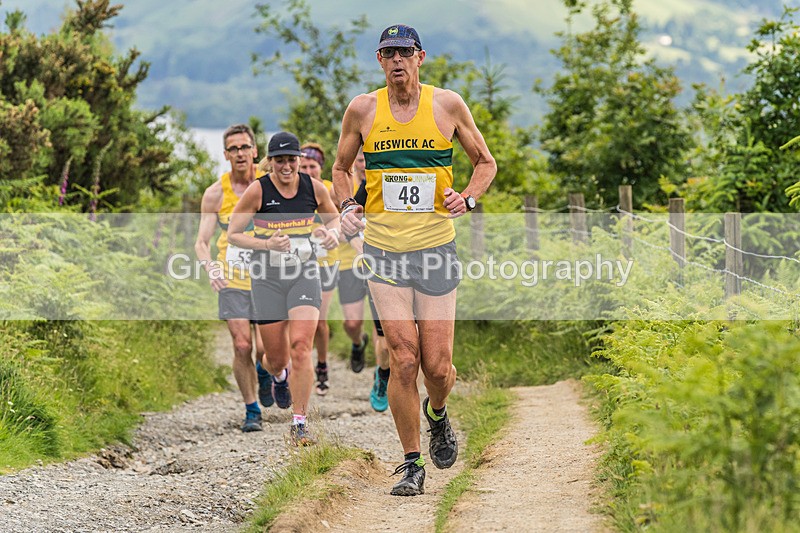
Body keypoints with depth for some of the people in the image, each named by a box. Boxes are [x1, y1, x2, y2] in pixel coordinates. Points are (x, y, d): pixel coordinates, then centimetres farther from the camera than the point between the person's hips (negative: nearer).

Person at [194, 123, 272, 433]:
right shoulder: (216, 194, -4)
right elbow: (201, 242, -2)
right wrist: (210, 269, -21)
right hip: (233, 281, 0)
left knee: (266, 348, -9)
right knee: (242, 346, -6)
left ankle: (264, 373, 28)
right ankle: (252, 411, 10)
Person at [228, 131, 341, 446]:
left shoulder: (314, 188, -2)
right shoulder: (258, 191, -9)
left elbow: (333, 217, 17)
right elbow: (232, 233, -5)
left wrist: (332, 234, -6)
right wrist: (266, 244, -20)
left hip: (304, 275, 1)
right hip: (268, 278, -1)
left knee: (301, 346, -19)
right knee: (277, 357, 6)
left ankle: (299, 424, -12)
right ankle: (279, 376, 47)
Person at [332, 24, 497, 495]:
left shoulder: (447, 104, 3)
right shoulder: (363, 109, 4)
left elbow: (486, 162, 14)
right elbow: (341, 168, 19)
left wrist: (469, 198, -4)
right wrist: (348, 205, 1)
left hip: (436, 246, 0)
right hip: (384, 249, 0)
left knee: (438, 365, -3)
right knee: (404, 359, -9)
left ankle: (437, 413, 33)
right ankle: (412, 464, 4)